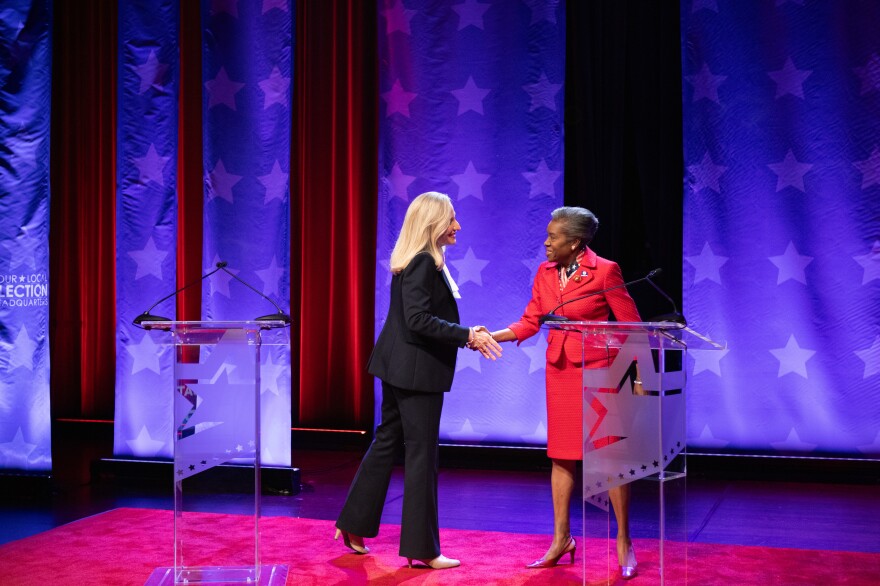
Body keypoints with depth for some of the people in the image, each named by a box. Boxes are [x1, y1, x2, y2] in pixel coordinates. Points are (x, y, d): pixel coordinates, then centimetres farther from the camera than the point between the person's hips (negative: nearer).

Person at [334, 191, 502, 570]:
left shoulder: (426, 262, 13)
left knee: (387, 441, 17)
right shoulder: (423, 263, -17)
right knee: (421, 453, -2)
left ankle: (353, 525, 27)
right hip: (416, 371, -10)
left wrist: (467, 336, 8)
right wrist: (467, 336, -22)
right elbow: (418, 320, -25)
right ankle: (421, 548, 8)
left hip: (401, 368, 10)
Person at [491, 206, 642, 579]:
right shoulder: (545, 274, 4)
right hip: (559, 371, 6)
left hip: (597, 373, -5)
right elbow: (529, 323, 6)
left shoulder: (604, 272, -12)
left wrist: (640, 377, -11)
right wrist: (490, 336, -8)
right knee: (561, 456, 10)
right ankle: (561, 539, 21)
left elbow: (632, 326, -9)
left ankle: (624, 543, 13)